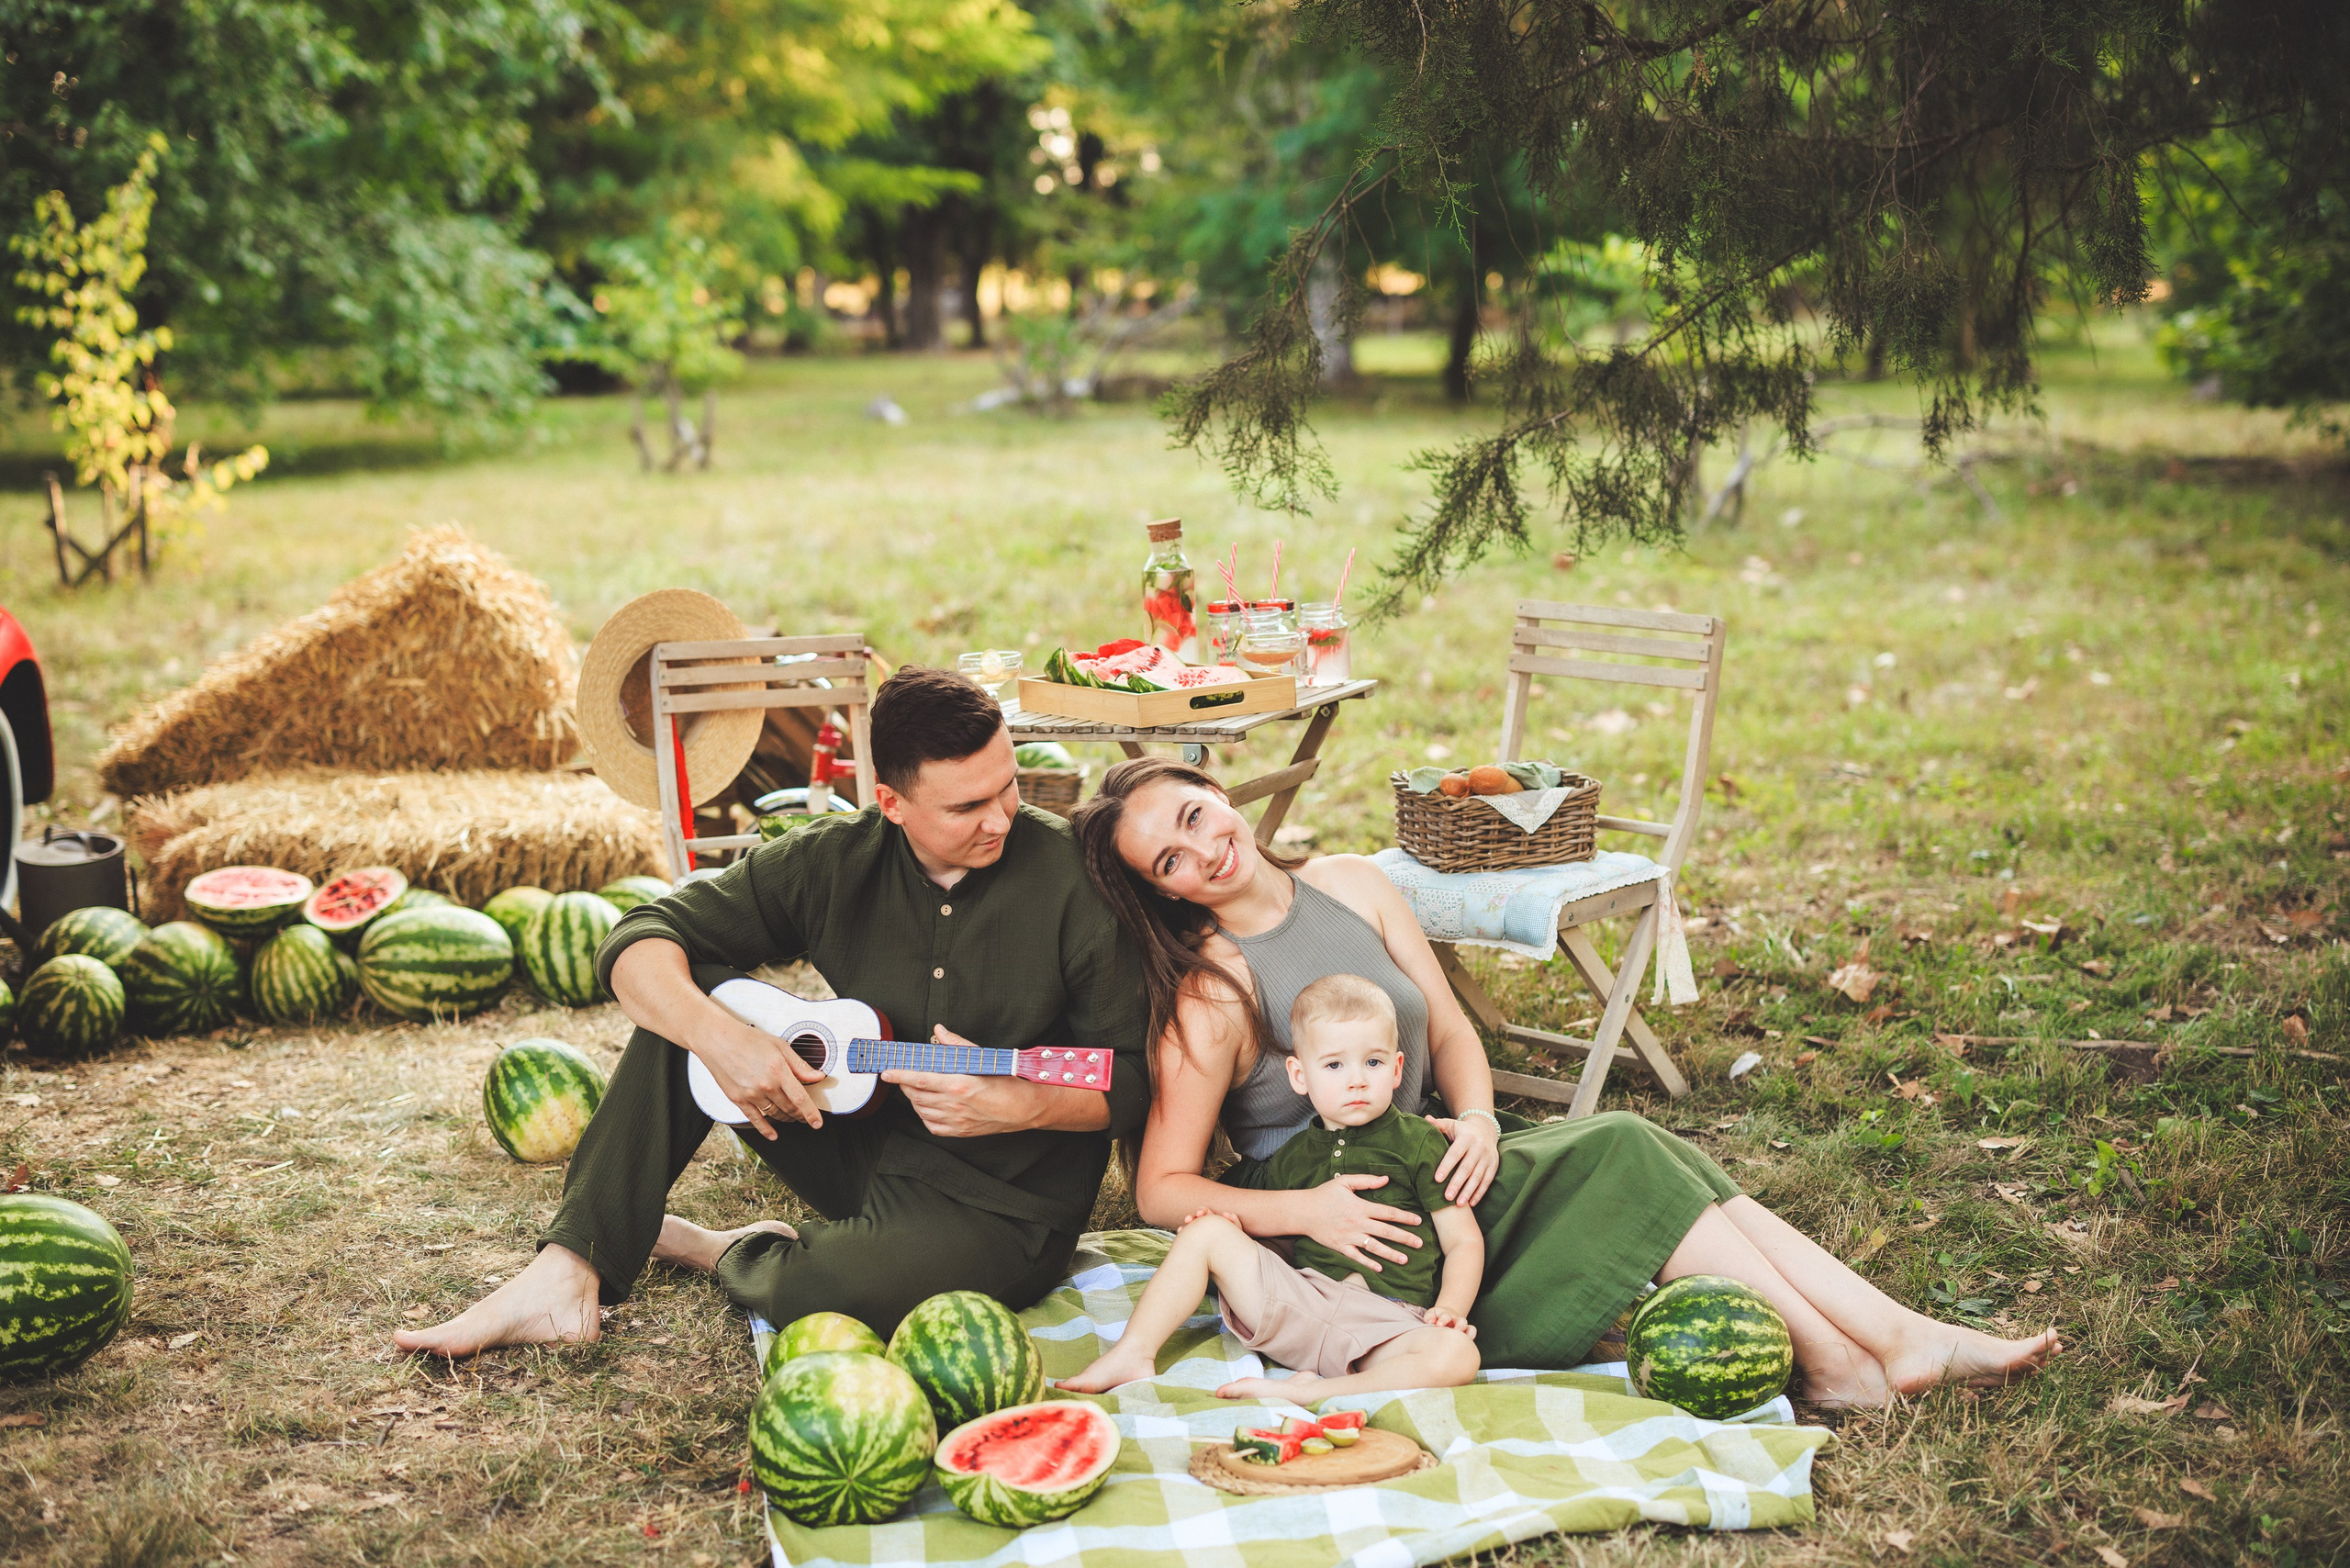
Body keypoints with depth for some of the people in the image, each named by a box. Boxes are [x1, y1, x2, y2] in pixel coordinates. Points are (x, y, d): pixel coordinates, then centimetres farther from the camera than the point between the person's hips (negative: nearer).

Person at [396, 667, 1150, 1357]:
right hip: (859, 1146, 4)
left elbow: (1134, 1077, -11)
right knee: (687, 995, -10)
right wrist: (719, 1035, -26)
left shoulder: (1073, 876, -17)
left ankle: (732, 1255, 5)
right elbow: (639, 940, -7)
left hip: (1005, 1204, -4)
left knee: (822, 1294, -34)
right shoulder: (837, 861, -6)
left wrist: (1015, 1106, -30)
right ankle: (568, 1274, -13)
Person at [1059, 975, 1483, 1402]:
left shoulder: (1418, 1143, 6)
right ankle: (1134, 1354, -10)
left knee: (1457, 1355, -35)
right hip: (1299, 1297, 3)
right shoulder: (1290, 1158, 17)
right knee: (1207, 1230, -4)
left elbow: (1465, 1241, 6)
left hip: (1390, 1326, -3)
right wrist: (1238, 1231, 2)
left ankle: (1309, 1393, -34)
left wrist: (1450, 1308, -11)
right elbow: (1273, 1248, 25)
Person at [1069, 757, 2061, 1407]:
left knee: (1634, 1154, -17)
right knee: (1617, 1153, -21)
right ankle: (1832, 1363, -17)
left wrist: (1476, 1120, -11)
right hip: (1346, 1225, -6)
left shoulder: (1347, 884, 3)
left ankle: (1899, 1337, -19)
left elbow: (1448, 1025, 9)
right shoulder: (1210, 994, -15)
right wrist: (1304, 1211, -29)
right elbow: (1161, 1190, -15)